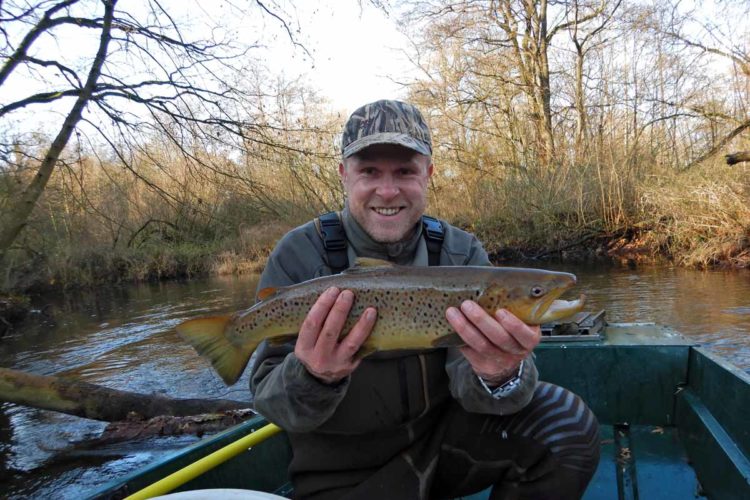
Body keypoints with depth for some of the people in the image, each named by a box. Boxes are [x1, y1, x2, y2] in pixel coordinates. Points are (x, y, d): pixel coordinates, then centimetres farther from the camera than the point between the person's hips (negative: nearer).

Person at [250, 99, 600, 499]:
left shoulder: (461, 253, -8)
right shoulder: (299, 256, -13)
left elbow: (468, 382, -16)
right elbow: (270, 402, -15)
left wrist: (500, 376, -40)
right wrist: (312, 378, -38)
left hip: (446, 435, 2)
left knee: (569, 427, -17)